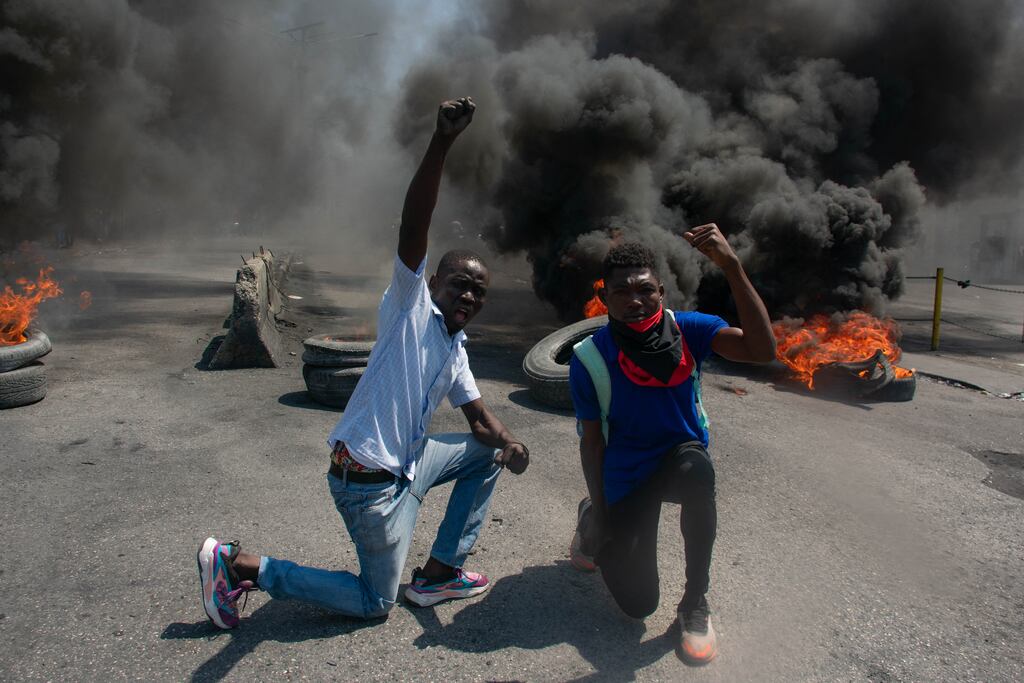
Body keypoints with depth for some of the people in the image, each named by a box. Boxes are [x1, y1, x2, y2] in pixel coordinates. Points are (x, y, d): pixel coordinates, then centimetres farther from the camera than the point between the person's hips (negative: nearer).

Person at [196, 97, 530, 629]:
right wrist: (441, 143, -36)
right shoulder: (411, 306, -10)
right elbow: (412, 228, -25)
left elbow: (479, 417, 13)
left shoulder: (456, 351, 13)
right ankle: (237, 564, 10)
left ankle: (439, 573, 19)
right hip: (370, 479, -8)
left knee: (489, 452, 16)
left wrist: (507, 442, -11)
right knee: (375, 602, 2)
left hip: (408, 462, 9)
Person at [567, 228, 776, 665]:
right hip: (626, 476, 0)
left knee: (695, 465, -39)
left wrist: (731, 265, -42)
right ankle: (592, 522, 32)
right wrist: (599, 516, -8)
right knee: (637, 605, -1)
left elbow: (761, 349, -34)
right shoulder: (589, 358, -18)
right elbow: (592, 441, -10)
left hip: (681, 456, 1)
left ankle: (695, 604, -17)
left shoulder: (688, 329, -17)